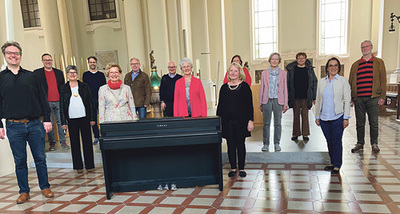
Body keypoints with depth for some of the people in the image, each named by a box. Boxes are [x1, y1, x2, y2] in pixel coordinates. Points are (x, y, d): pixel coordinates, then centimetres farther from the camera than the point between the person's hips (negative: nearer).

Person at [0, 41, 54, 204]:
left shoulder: (31, 76, 8)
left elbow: (42, 99, 8)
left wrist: (46, 119, 2)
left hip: (35, 124, 0)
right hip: (14, 127, 0)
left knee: (40, 158, 6)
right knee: (20, 161, 8)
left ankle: (45, 187, 20)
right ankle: (24, 192, 21)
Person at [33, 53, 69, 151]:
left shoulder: (59, 72, 12)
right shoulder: (37, 73, 5)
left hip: (59, 101, 2)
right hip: (46, 102, -2)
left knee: (61, 122, 5)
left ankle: (63, 141, 14)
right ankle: (52, 143, 14)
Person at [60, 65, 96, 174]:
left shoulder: (84, 86, 4)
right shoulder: (64, 88, 5)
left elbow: (90, 102, 5)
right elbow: (61, 106, 6)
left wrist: (92, 118, 0)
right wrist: (63, 122, 1)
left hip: (84, 118, 0)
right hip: (71, 119, 1)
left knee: (87, 141, 3)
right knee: (74, 143, 6)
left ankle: (89, 165, 12)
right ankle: (78, 166, 16)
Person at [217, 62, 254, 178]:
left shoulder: (245, 86, 0)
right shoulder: (224, 87, 8)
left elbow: (249, 105, -1)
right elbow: (220, 106, 11)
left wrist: (250, 120, -7)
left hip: (241, 121, -2)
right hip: (227, 121, 2)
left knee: (240, 144, 6)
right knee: (230, 145, 7)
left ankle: (241, 168, 19)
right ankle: (233, 168, 19)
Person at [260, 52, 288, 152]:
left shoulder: (283, 73, 7)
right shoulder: (264, 73, 8)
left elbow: (285, 89, 6)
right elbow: (262, 88, 8)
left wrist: (285, 104, 1)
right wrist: (260, 103, 5)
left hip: (278, 101, 0)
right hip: (267, 100, 0)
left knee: (277, 123, 5)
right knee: (266, 123, 2)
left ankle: (277, 143, 17)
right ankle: (266, 144, 12)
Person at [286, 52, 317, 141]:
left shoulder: (310, 69, 4)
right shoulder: (291, 69, 3)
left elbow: (314, 83, 6)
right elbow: (287, 83, 5)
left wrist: (314, 97, 1)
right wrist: (287, 96, -1)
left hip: (306, 97, 0)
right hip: (295, 97, 0)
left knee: (305, 116, 5)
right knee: (296, 116, 7)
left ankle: (305, 134, 14)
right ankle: (295, 134, 17)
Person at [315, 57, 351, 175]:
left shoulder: (343, 81, 2)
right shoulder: (321, 82, 11)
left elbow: (347, 100, -2)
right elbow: (318, 100, 13)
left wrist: (346, 118, -7)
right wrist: (317, 116, 11)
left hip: (337, 117, -3)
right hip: (324, 118, 3)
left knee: (337, 141, 0)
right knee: (329, 141, 11)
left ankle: (337, 165, 13)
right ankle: (332, 162, 25)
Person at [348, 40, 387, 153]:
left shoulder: (379, 62, 8)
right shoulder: (355, 65, 12)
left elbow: (383, 80, 3)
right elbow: (351, 82, 13)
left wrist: (382, 97, -4)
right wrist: (350, 97, 6)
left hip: (373, 98, -2)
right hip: (359, 98, 2)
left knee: (373, 123, 4)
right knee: (360, 123, 8)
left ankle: (374, 144, 19)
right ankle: (360, 144, 19)